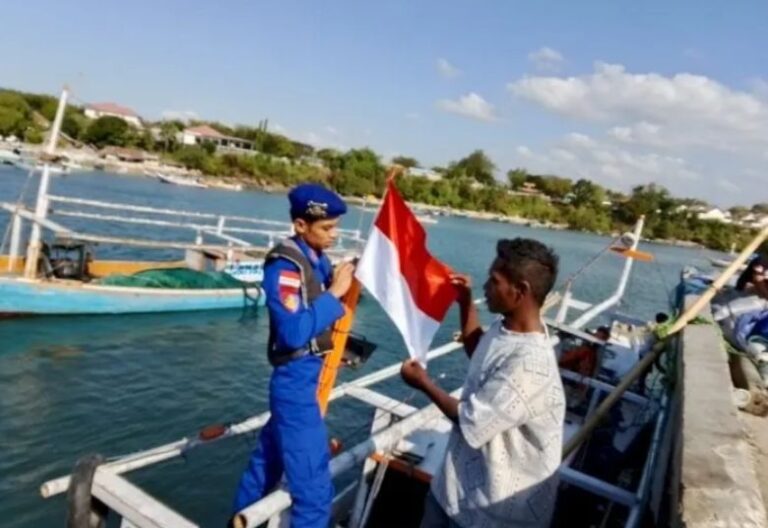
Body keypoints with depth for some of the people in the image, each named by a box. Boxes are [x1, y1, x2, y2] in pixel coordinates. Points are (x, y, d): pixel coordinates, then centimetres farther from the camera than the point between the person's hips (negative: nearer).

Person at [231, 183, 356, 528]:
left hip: (309, 376, 9)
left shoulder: (317, 259, 5)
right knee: (314, 485, -2)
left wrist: (347, 284, -4)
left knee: (267, 462, 26)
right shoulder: (284, 266, -19)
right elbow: (293, 332, -28)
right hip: (296, 381, -9)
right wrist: (334, 293, -23)